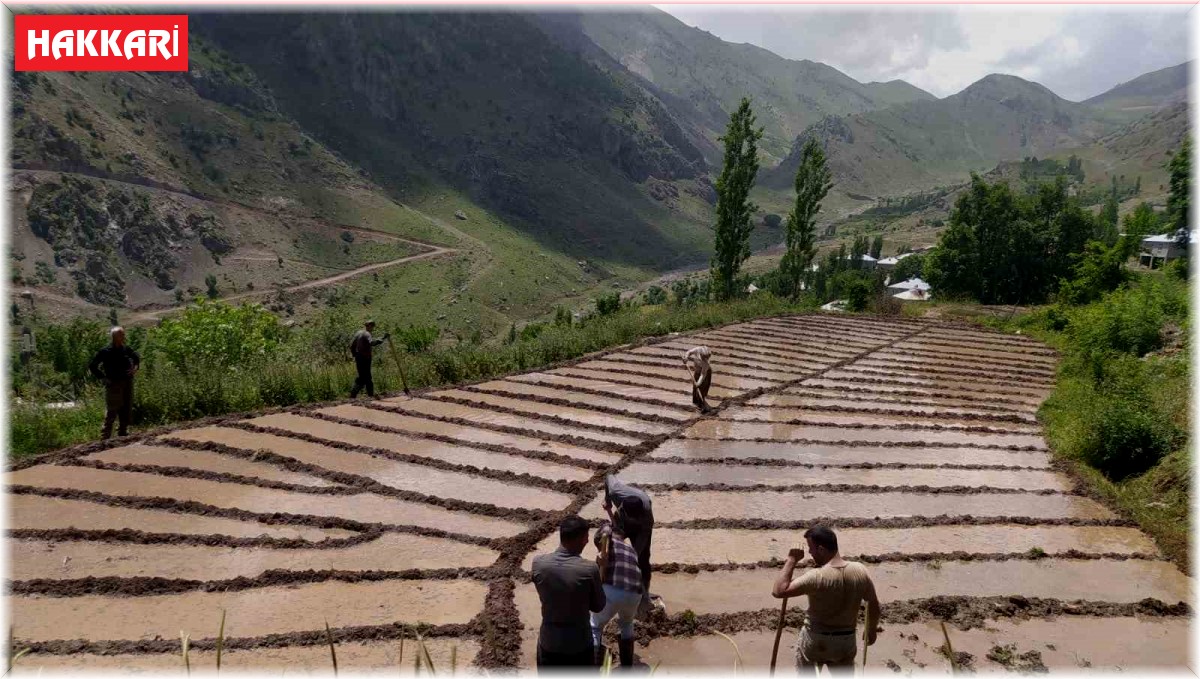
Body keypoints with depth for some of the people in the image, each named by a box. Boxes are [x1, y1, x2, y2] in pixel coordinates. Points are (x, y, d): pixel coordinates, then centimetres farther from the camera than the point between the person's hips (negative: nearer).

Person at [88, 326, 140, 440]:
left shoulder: (126, 349, 7)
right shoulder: (105, 352, -8)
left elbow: (137, 357, 26)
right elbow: (92, 366, -7)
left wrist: (135, 367, 8)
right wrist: (102, 378, -11)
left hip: (128, 383, 6)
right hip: (113, 384, -6)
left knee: (126, 410, 11)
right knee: (112, 411, -6)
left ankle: (123, 433, 24)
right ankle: (105, 436, 0)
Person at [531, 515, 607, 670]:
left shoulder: (538, 563, -14)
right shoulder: (589, 569, -22)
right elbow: (598, 607, -7)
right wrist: (601, 569, 1)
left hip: (549, 642, 2)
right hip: (579, 644, -2)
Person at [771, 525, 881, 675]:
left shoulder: (816, 577, -26)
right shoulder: (860, 571, -10)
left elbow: (778, 591, -28)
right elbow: (874, 604, 3)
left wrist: (791, 560, -21)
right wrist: (871, 630, 20)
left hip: (814, 640, -4)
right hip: (846, 640, 4)